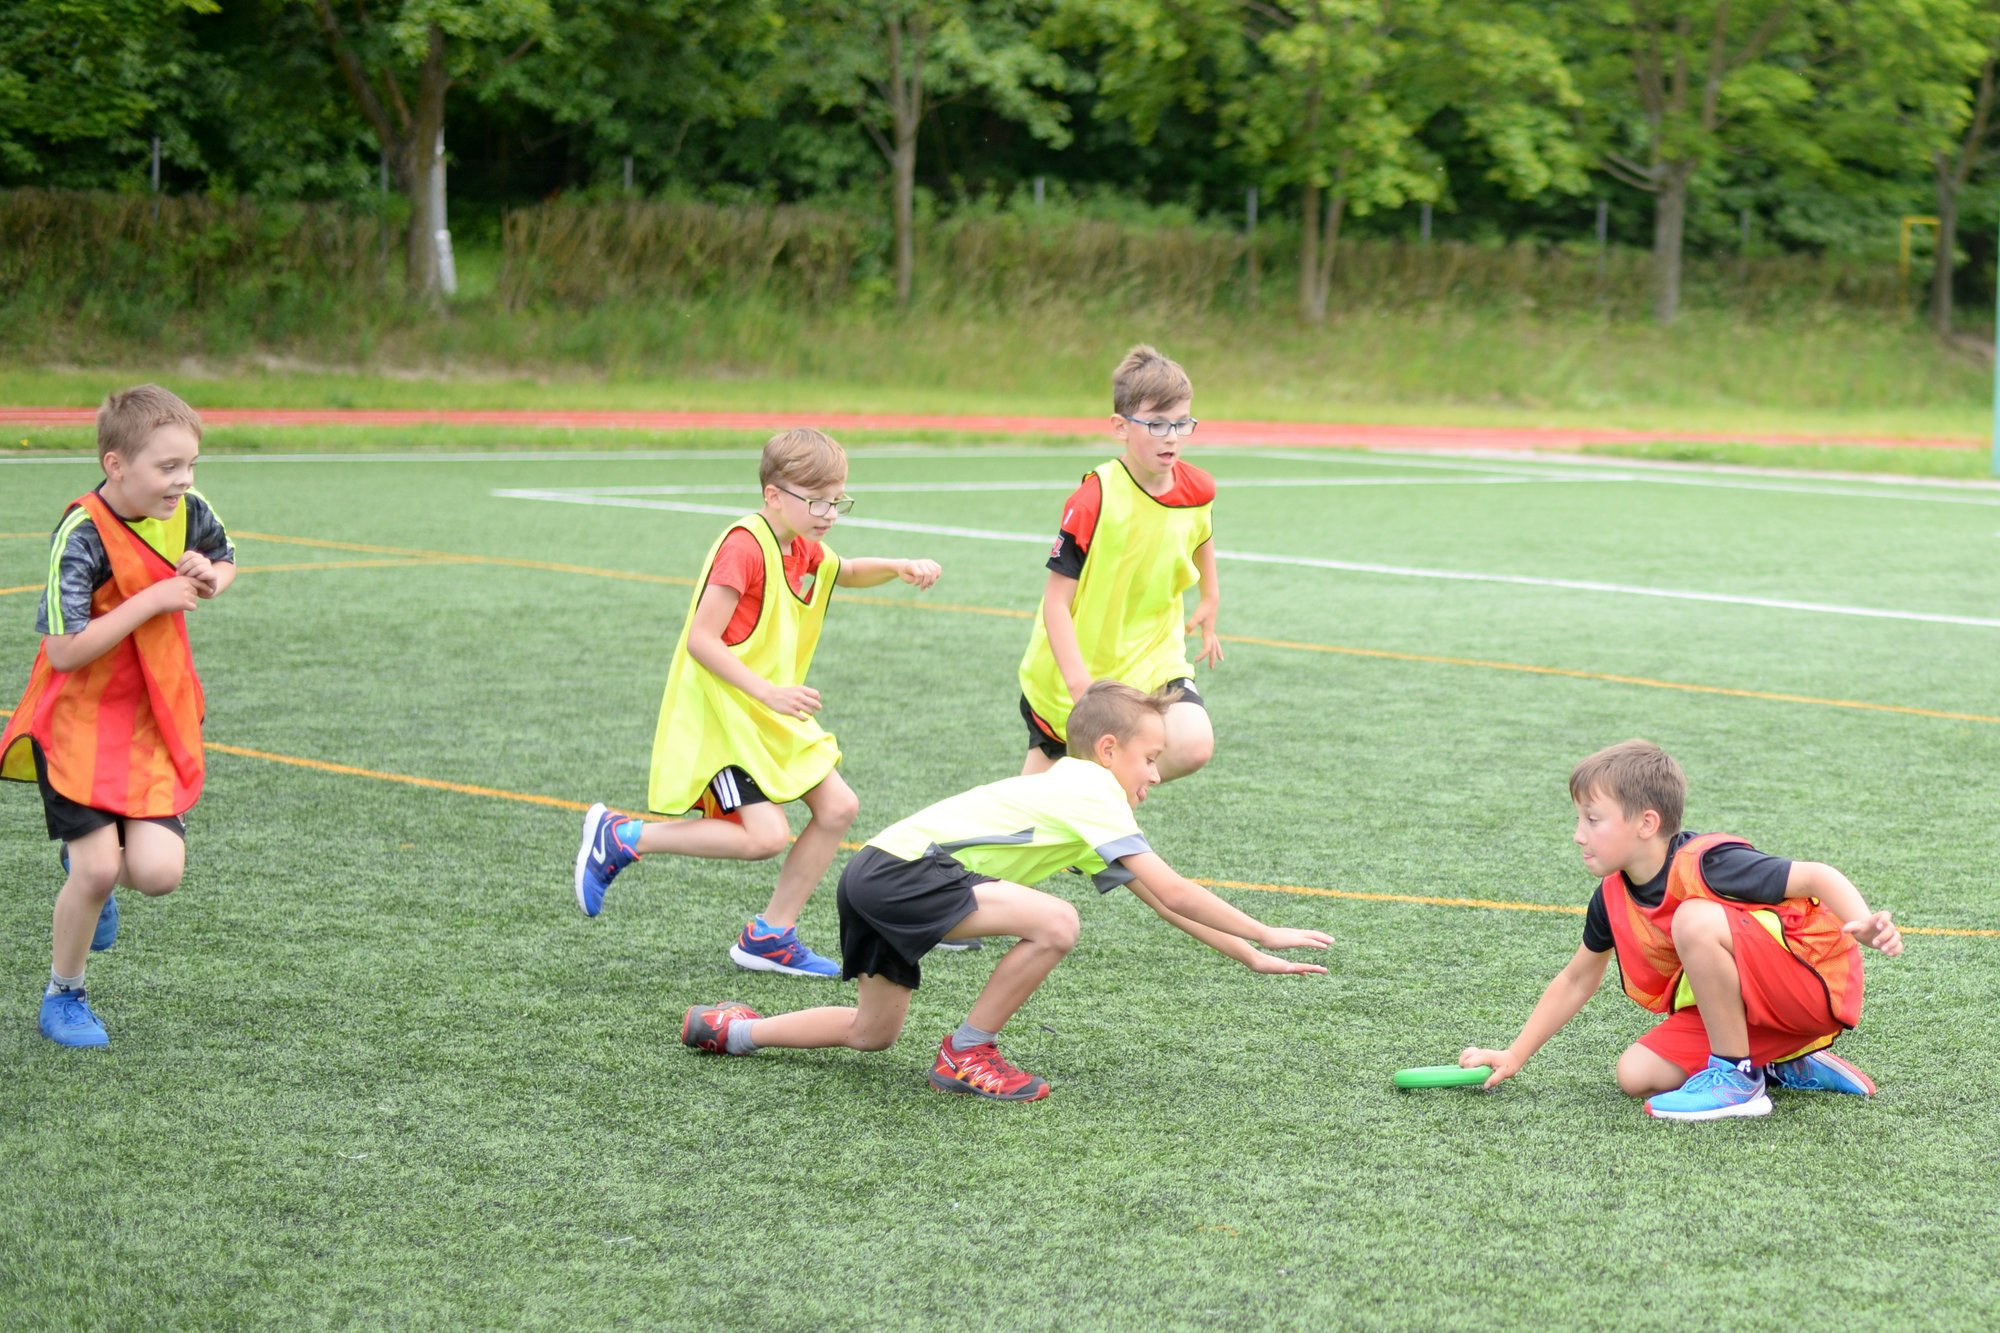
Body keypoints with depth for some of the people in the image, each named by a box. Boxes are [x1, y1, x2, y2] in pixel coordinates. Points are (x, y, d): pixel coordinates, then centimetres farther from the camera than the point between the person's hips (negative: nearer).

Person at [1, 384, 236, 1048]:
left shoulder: (188, 512, -5)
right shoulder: (82, 536, -22)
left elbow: (224, 560, 20)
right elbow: (64, 651, -26)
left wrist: (209, 579, -4)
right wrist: (153, 599, -26)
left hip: (158, 719, 5)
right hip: (81, 720, -5)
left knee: (158, 873, -9)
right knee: (97, 871, -9)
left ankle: (92, 862, 28)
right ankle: (64, 996, 17)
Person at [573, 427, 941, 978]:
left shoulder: (802, 550, 9)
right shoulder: (743, 547, -20)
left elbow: (846, 572, 33)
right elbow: (701, 640, -25)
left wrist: (899, 567, 13)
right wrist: (767, 691, -31)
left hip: (772, 719, 10)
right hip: (719, 712, -9)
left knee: (837, 808, 3)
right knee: (765, 835, -19)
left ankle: (770, 936, 12)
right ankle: (619, 838, -4)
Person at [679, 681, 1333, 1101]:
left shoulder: (1080, 795, 18)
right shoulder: (1094, 793, -10)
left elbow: (1161, 903, 20)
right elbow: (1175, 893, -14)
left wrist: (1250, 956, 16)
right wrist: (1267, 935, -7)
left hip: (877, 876, 10)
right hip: (900, 872, -10)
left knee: (871, 1033, 22)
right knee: (1054, 923, -22)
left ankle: (733, 1029, 28)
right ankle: (965, 1054, -7)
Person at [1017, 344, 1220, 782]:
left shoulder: (1197, 490, -8)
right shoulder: (1094, 501, -24)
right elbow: (1056, 601, -22)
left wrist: (1210, 599, 24)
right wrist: (1080, 683, -30)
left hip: (1153, 660, 3)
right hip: (1074, 671, -3)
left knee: (1194, 743, -26)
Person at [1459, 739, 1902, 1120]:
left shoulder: (1708, 865, -23)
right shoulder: (1612, 899, 1)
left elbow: (1815, 877, -23)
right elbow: (1576, 981, 15)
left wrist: (1862, 925, -43)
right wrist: (1513, 1057, 15)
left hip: (1816, 980, -8)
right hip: (1752, 1008, 8)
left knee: (1694, 920, -30)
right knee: (1636, 1074, -5)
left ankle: (1737, 1080, -17)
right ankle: (1785, 1066, 9)